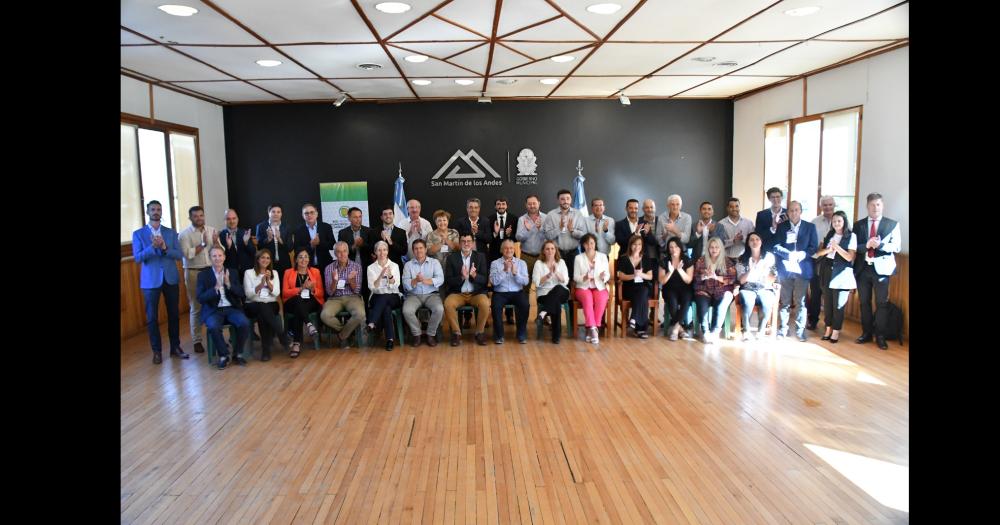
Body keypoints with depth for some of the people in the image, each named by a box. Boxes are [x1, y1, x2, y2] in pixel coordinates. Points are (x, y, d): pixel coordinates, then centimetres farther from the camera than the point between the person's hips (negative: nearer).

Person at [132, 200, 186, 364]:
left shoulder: (171, 233, 7)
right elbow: (137, 258, -7)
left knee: (174, 314, 8)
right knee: (152, 317, 3)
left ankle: (175, 347, 19)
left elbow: (179, 255, -1)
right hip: (150, 280, -2)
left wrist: (165, 248, -18)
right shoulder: (138, 234, 2)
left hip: (171, 278, 2)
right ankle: (157, 351, 14)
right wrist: (153, 247, -21)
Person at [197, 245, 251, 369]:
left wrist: (229, 284, -13)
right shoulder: (203, 274, 4)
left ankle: (237, 353, -3)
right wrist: (215, 288, -20)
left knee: (245, 323, -27)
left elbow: (241, 294, 3)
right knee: (213, 327, -34)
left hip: (231, 308, 2)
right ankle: (223, 355, -10)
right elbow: (200, 298, -5)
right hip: (213, 310, -2)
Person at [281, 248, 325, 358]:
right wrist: (301, 288, -13)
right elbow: (285, 292, 1)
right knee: (298, 300, -37)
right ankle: (308, 324, -47)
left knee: (298, 311, -34)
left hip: (312, 302, 0)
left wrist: (312, 289, -11)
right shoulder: (288, 272, 12)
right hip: (293, 303, 0)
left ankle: (297, 343, -38)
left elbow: (321, 293, 11)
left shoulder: (315, 271, 15)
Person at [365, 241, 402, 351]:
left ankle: (371, 324, -43)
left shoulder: (394, 265, 5)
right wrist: (381, 275, -23)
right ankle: (390, 338, -39)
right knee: (386, 308, -35)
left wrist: (390, 275, -26)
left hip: (393, 297, 0)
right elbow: (372, 287, -8)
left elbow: (395, 286, -6)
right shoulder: (371, 267, 5)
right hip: (377, 298, 0)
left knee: (384, 298, -36)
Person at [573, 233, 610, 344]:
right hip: (583, 287, -1)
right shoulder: (578, 258, 6)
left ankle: (591, 329, -28)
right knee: (588, 299, -35)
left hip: (599, 287, 1)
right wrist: (584, 278, -20)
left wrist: (603, 277, -18)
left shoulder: (603, 257, 10)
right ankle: (593, 329, -37)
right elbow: (575, 277, 1)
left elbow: (608, 275, 6)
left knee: (601, 299, -33)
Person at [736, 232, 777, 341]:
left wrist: (764, 270, -14)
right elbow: (741, 281, 1)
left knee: (767, 304, -33)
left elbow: (771, 281, 6)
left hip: (765, 289, 1)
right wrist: (750, 270, -16)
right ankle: (746, 331, -18)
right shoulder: (742, 259, 7)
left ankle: (760, 331, -15)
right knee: (748, 303, -35)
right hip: (747, 289, 0)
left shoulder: (769, 257, 8)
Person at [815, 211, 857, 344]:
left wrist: (837, 247, -20)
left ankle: (836, 331, 10)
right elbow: (818, 252, 6)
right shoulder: (828, 235, 9)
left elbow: (849, 257, -9)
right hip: (827, 271, 4)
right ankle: (828, 328, 19)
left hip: (842, 273, -4)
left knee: (838, 304, 1)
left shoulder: (851, 236, -4)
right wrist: (829, 249, -13)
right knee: (827, 302, 9)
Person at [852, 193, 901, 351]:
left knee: (882, 303, 0)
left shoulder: (892, 224, 3)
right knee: (864, 302, 9)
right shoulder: (858, 225, 8)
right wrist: (866, 245, -17)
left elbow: (896, 247, -4)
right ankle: (866, 333, 21)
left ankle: (880, 337, 10)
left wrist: (880, 245, -21)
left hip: (881, 268, -2)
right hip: (862, 268, 2)